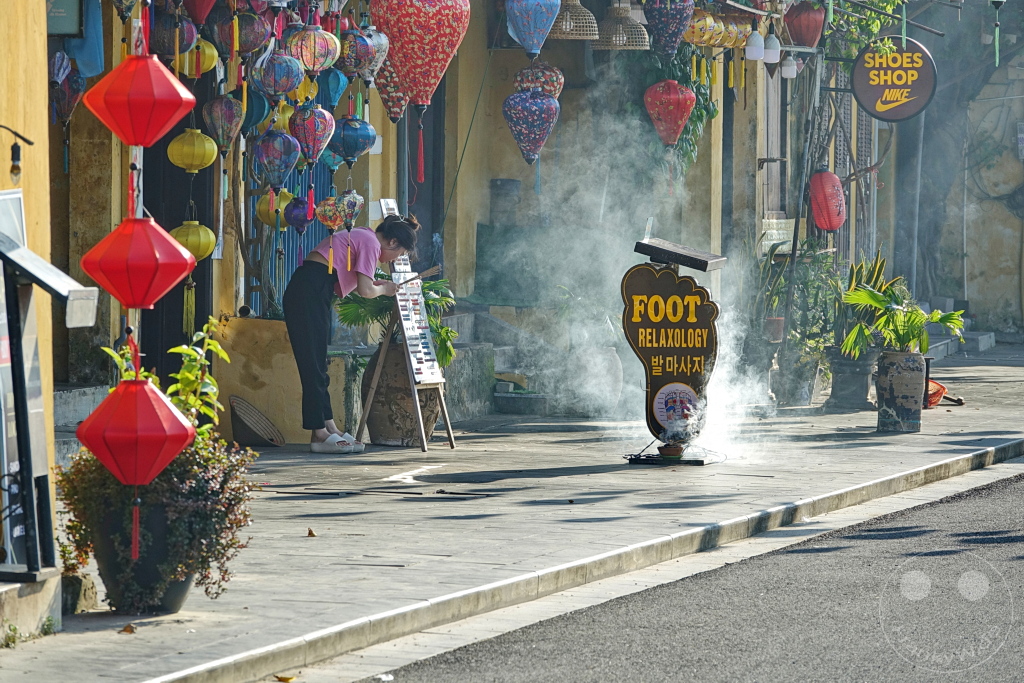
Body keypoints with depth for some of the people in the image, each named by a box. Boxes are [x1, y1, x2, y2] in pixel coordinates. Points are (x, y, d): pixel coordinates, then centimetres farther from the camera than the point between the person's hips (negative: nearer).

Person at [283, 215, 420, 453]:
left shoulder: (360, 237, 24)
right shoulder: (371, 243, -6)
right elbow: (365, 290, -12)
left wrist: (375, 284, 20)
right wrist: (384, 289, 7)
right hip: (310, 292, -10)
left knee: (317, 367, 10)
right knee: (314, 364, -9)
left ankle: (329, 427, 12)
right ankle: (319, 434, -9)